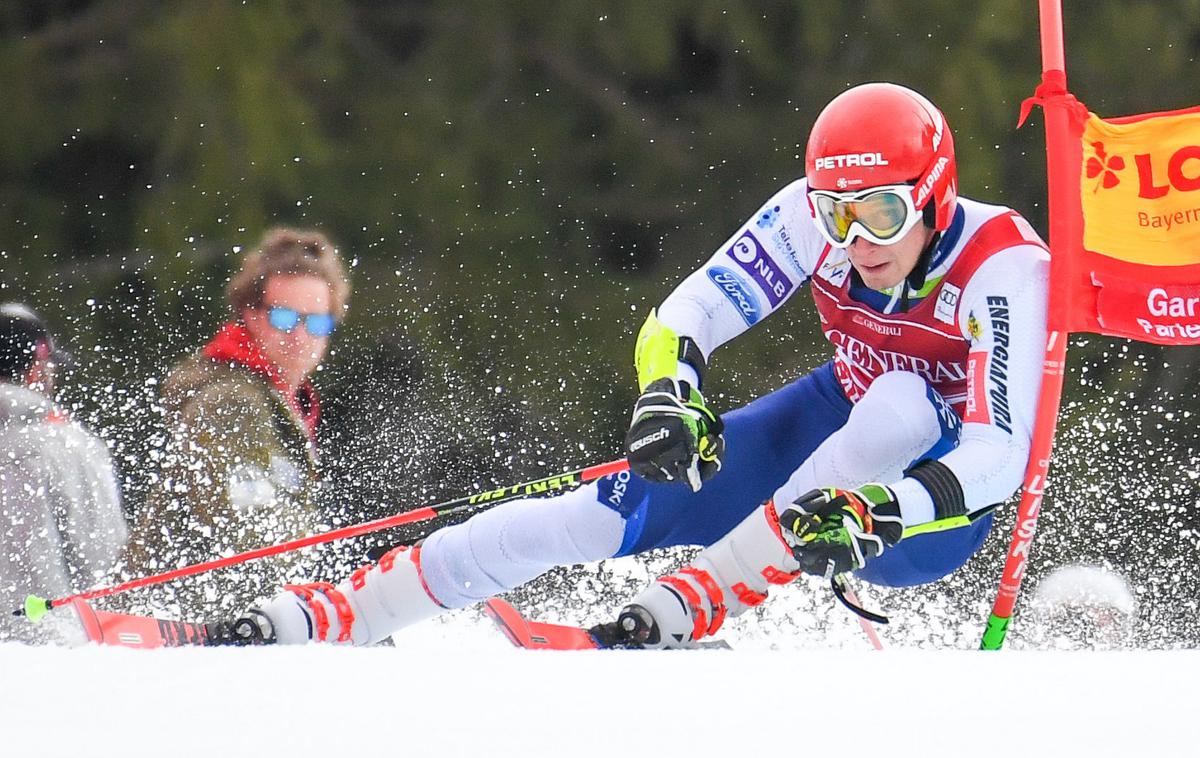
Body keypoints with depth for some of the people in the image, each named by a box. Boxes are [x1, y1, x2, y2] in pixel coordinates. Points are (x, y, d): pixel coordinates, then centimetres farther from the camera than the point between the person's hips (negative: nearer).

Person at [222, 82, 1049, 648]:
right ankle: (308, 620, -11)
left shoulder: (1003, 264, -29)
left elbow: (999, 454, -36)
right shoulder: (815, 214, -18)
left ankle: (683, 613, -37)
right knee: (623, 507, -12)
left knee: (900, 403, -36)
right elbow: (682, 321, -18)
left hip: (942, 498, -4)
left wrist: (879, 514, -52)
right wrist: (669, 398, -41)